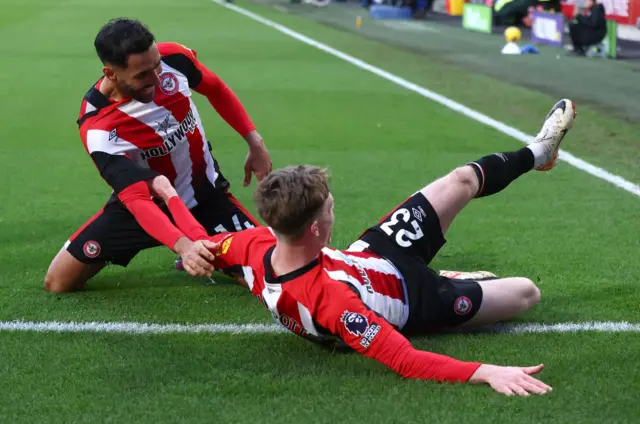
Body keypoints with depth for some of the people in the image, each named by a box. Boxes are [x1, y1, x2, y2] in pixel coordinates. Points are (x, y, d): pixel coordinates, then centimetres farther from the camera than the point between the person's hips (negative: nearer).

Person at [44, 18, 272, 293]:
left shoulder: (173, 57, -21)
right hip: (144, 202, -2)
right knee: (58, 282, -5)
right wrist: (183, 246, -55)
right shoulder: (98, 128, -32)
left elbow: (216, 90, 3)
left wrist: (254, 141, -1)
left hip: (203, 193, 2)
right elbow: (137, 197, -39)